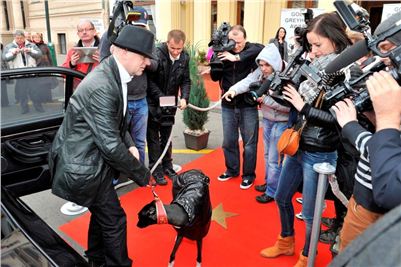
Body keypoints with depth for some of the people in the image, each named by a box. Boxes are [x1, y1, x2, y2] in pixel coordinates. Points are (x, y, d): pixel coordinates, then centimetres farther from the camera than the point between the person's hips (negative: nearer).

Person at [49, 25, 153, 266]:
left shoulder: (114, 75, 1)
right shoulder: (101, 87, -30)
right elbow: (110, 145, -28)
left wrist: (130, 145, -3)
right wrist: (143, 175, -17)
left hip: (90, 155, 10)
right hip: (83, 164, -10)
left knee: (102, 213, 24)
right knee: (114, 219, 3)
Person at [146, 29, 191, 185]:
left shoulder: (185, 58, -4)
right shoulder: (157, 54, -20)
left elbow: (186, 81, 1)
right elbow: (150, 80, -16)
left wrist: (184, 98, -14)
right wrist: (161, 97, -22)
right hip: (153, 103, -4)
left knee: (167, 136, 15)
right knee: (153, 137, 4)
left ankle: (167, 166, 26)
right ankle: (156, 169, 12)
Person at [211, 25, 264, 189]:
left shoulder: (252, 50, -7)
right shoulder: (224, 52, 0)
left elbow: (262, 49, -31)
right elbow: (215, 78, 0)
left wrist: (237, 57, -35)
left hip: (248, 105, -3)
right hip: (227, 105, 3)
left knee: (249, 142, 6)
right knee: (228, 141, 14)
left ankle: (248, 174, 23)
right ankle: (232, 169, 34)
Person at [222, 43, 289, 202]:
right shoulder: (261, 72, -5)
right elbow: (247, 81, -21)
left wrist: (266, 99, -28)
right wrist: (233, 90, -39)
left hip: (281, 122, -7)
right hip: (266, 119, 7)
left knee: (274, 159, 2)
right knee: (267, 154, 21)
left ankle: (272, 192, 18)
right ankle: (269, 183, 41)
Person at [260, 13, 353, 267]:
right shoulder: (317, 68, 4)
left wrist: (303, 107, -22)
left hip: (319, 155, -7)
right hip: (297, 147, 8)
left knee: (309, 213, 9)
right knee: (282, 197, 22)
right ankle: (286, 242, 46)